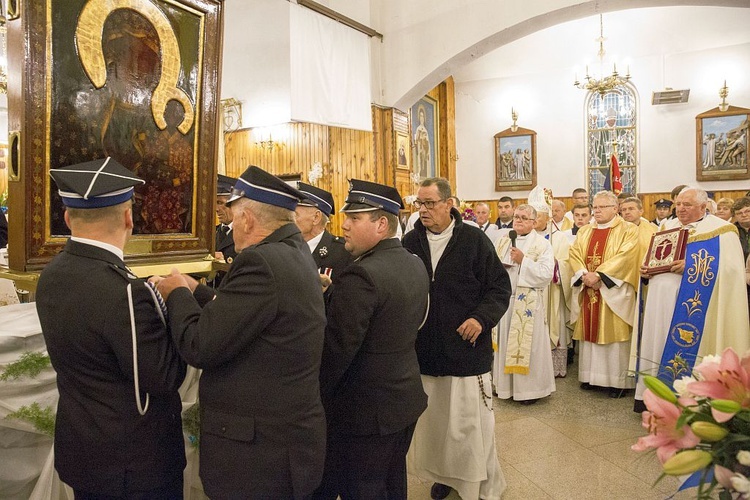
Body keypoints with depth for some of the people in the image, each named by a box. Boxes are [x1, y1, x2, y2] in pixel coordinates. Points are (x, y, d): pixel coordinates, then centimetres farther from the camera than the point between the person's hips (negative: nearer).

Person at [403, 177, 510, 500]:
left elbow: (500, 286, -3)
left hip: (467, 349, -3)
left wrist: (482, 318, -17)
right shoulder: (410, 242, 3)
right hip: (425, 351, 3)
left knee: (470, 422, 7)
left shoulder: (473, 240, -6)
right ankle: (445, 474, 36)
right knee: (432, 420, 15)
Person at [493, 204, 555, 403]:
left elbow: (547, 274, -13)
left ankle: (530, 388, 15)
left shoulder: (542, 244, -2)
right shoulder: (503, 239, 12)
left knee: (527, 343, 1)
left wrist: (523, 260, -17)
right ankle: (505, 383, 25)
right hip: (503, 299, 5)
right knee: (504, 342, 11)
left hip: (527, 303, -4)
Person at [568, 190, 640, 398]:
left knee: (613, 333, -2)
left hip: (612, 292, -5)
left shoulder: (627, 231, -1)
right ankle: (590, 375, 18)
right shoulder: (584, 232, 16)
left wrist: (598, 275, -20)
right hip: (587, 291, 5)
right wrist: (584, 275, -12)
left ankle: (618, 380, 7)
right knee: (589, 332, 8)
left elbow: (624, 257, -14)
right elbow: (574, 254, 6)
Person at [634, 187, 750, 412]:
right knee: (656, 347, 7)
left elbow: (729, 268, -13)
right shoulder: (667, 227, 18)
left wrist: (691, 267, -22)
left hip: (691, 305, -6)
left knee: (683, 350, -3)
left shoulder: (721, 231, 0)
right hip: (659, 302, 6)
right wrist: (646, 270, 1)